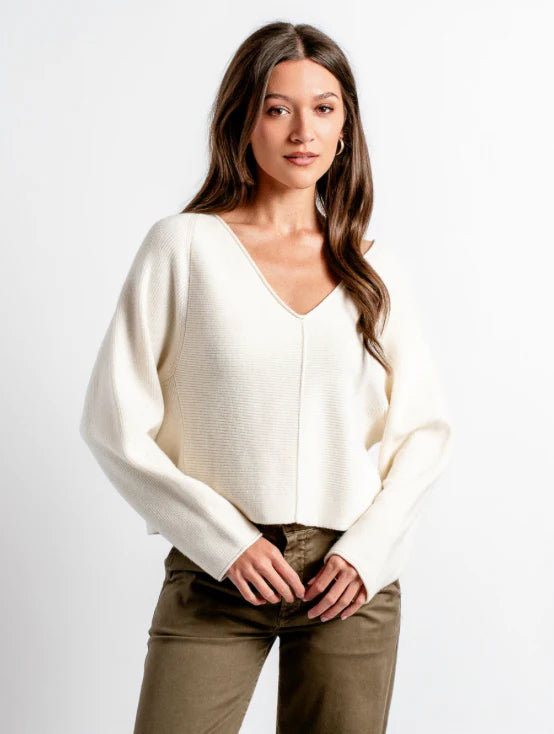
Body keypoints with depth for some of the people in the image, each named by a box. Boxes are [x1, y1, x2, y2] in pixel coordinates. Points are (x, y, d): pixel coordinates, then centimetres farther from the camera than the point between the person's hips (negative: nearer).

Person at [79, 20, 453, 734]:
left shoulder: (377, 270, 8)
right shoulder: (183, 245, -1)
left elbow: (425, 428, 10)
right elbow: (114, 419, -3)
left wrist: (368, 548, -4)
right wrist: (226, 541, -9)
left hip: (352, 577, 2)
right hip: (218, 571, -2)